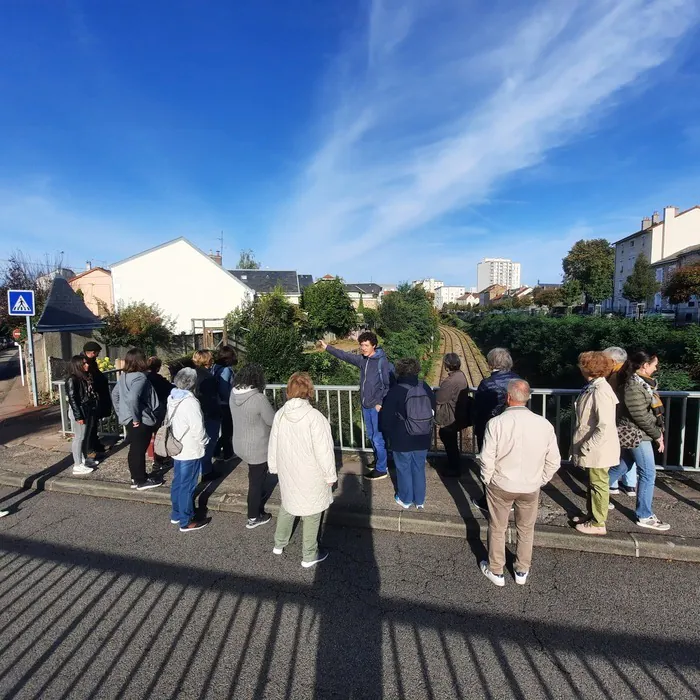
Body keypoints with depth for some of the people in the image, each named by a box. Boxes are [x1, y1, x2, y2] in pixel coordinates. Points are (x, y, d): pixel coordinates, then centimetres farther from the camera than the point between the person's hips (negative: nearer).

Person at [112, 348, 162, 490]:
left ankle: (136, 478, 30)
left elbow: (114, 394, 16)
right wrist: (136, 418, -21)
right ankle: (142, 481, 15)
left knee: (134, 450, 18)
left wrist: (121, 413, 20)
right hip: (141, 421, -9)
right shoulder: (139, 377, -21)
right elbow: (132, 398, -33)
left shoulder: (123, 376, 8)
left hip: (127, 419, 9)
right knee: (139, 451, 3)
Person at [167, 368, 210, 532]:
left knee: (177, 483, 20)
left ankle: (176, 514, 34)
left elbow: (169, 421, 12)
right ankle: (186, 521, 14)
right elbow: (197, 428, -24)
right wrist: (204, 442, -7)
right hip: (191, 450, -9)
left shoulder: (172, 398, 3)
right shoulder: (190, 402, -24)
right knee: (187, 487, 2)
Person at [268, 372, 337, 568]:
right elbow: (324, 450, -20)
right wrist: (330, 475, -7)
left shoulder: (280, 414, -9)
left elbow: (273, 445, 2)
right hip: (311, 475, -5)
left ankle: (279, 544, 44)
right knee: (311, 513, 13)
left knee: (288, 505, 27)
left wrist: (274, 467, 17)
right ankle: (309, 556, 28)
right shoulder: (315, 417, -25)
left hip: (287, 473, 5)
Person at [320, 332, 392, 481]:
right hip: (365, 406, 7)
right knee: (371, 436, 19)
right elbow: (345, 356, 17)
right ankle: (379, 461, 36)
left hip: (377, 407, -7)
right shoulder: (362, 359, 4)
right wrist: (327, 347, 20)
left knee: (378, 438, 0)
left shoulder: (382, 362, -16)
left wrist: (381, 403, -16)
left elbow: (389, 385, -15)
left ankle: (381, 469, 14)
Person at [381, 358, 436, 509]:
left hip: (402, 440, -4)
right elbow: (433, 410, 9)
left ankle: (405, 500, 28)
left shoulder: (395, 391, -17)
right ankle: (420, 500, 30)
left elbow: (386, 417, -12)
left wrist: (388, 433, 6)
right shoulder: (425, 388, -3)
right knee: (419, 469, 18)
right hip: (423, 440, 4)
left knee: (404, 469, 13)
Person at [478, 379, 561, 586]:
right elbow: (554, 461, -4)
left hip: (501, 485, -2)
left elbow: (487, 460, -17)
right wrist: (541, 480, 10)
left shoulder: (496, 423, -21)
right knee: (526, 529, 24)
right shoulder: (544, 424, -12)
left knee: (497, 529, 18)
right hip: (531, 487, 3)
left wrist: (488, 480, 1)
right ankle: (522, 571, 40)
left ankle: (496, 571, 34)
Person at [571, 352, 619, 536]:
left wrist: (587, 447, -20)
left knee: (598, 485, 8)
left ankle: (598, 524, 23)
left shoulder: (600, 391, -25)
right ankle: (592, 515, 38)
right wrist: (585, 445, 16)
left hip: (598, 450, -9)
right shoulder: (592, 387, 4)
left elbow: (605, 427, -28)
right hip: (592, 448, 9)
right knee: (592, 484, 22)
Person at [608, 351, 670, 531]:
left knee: (621, 467, 17)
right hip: (637, 434, -9)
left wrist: (658, 430, 6)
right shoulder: (633, 385, -22)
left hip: (636, 434, 9)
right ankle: (644, 516, 11)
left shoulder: (644, 382, 9)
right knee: (648, 473, -1)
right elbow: (641, 416, -21)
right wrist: (657, 435, -11)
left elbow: (653, 409, 14)